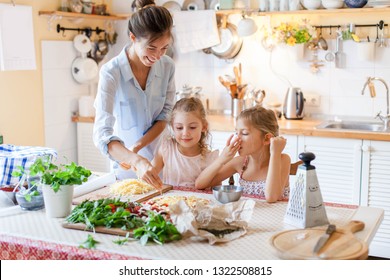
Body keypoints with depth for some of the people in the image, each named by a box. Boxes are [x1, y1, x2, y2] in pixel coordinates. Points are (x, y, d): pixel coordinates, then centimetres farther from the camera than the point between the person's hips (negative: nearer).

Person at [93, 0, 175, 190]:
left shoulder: (167, 66, -12)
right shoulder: (111, 72, -24)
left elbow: (165, 116, -6)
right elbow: (102, 134, -32)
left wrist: (137, 147, -20)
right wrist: (136, 160, -48)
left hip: (161, 162, 3)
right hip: (126, 164, -3)